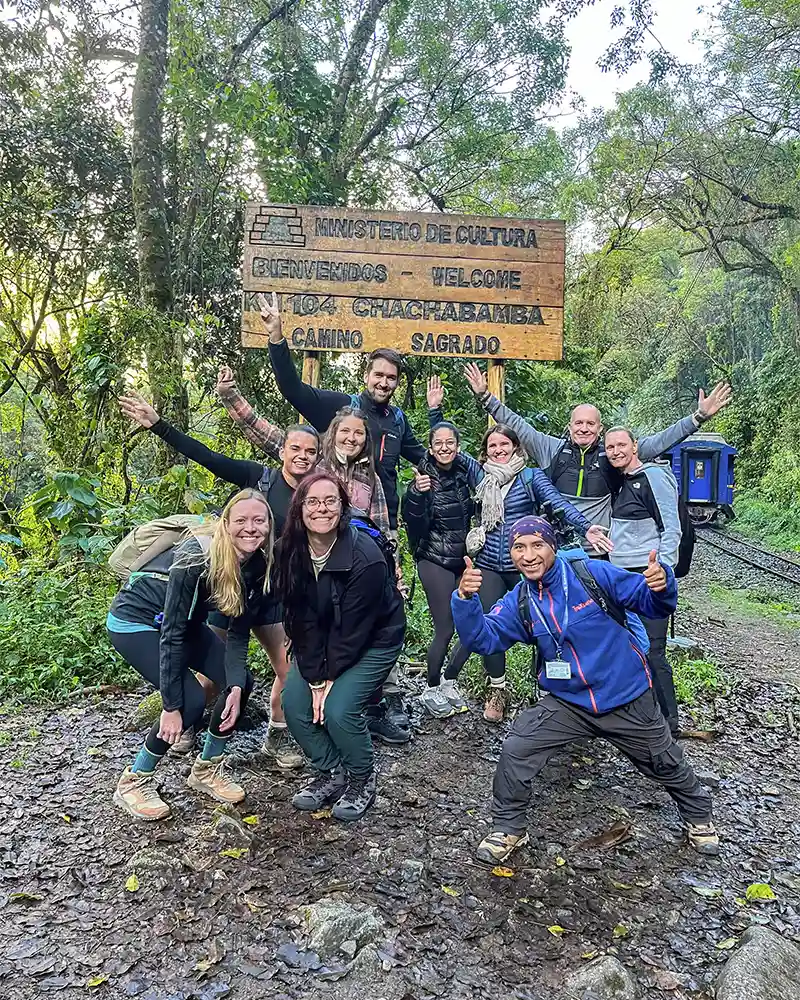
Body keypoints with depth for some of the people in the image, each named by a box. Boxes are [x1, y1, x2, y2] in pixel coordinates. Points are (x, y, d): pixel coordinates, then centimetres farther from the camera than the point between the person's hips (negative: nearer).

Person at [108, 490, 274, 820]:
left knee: (241, 683, -7)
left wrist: (236, 685, -23)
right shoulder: (197, 558, -34)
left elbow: (239, 631, -9)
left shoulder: (258, 565, -15)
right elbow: (171, 633, -31)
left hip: (185, 621, 7)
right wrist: (171, 706, -28)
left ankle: (206, 769, 14)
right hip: (134, 620, -7)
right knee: (190, 700, -20)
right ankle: (133, 782, 2)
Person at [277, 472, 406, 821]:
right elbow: (300, 621, -12)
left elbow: (353, 628, -24)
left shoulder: (366, 557, -31)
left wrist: (330, 676, -16)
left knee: (338, 709, -19)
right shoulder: (291, 553, -15)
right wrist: (314, 677, -16)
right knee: (294, 703, -7)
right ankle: (331, 773, 16)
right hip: (320, 644, 6)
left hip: (374, 641, -5)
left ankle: (362, 780, 10)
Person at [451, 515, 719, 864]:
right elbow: (482, 638, -15)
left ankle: (698, 816, 51)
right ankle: (508, 828, 14)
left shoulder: (593, 574, -17)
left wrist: (661, 584, -37)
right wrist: (465, 598, -32)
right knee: (515, 752, -10)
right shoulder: (519, 602, -6)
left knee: (666, 763, 18)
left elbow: (652, 604, -13)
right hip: (566, 703, 2)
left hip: (627, 700, -2)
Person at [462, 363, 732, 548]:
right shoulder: (552, 449, 3)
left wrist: (699, 416, -3)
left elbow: (657, 441, 2)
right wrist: (485, 396, 4)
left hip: (599, 554, 0)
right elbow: (516, 424, 6)